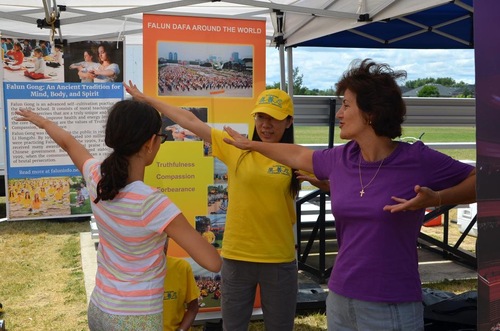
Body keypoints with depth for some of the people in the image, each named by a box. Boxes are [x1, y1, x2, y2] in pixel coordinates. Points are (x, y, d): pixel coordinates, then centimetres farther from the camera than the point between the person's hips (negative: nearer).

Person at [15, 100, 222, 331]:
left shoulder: (97, 177, -10)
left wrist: (42, 122, 33)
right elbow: (213, 263, -26)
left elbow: (67, 142, 13)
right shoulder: (152, 204, -28)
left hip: (98, 309, 6)